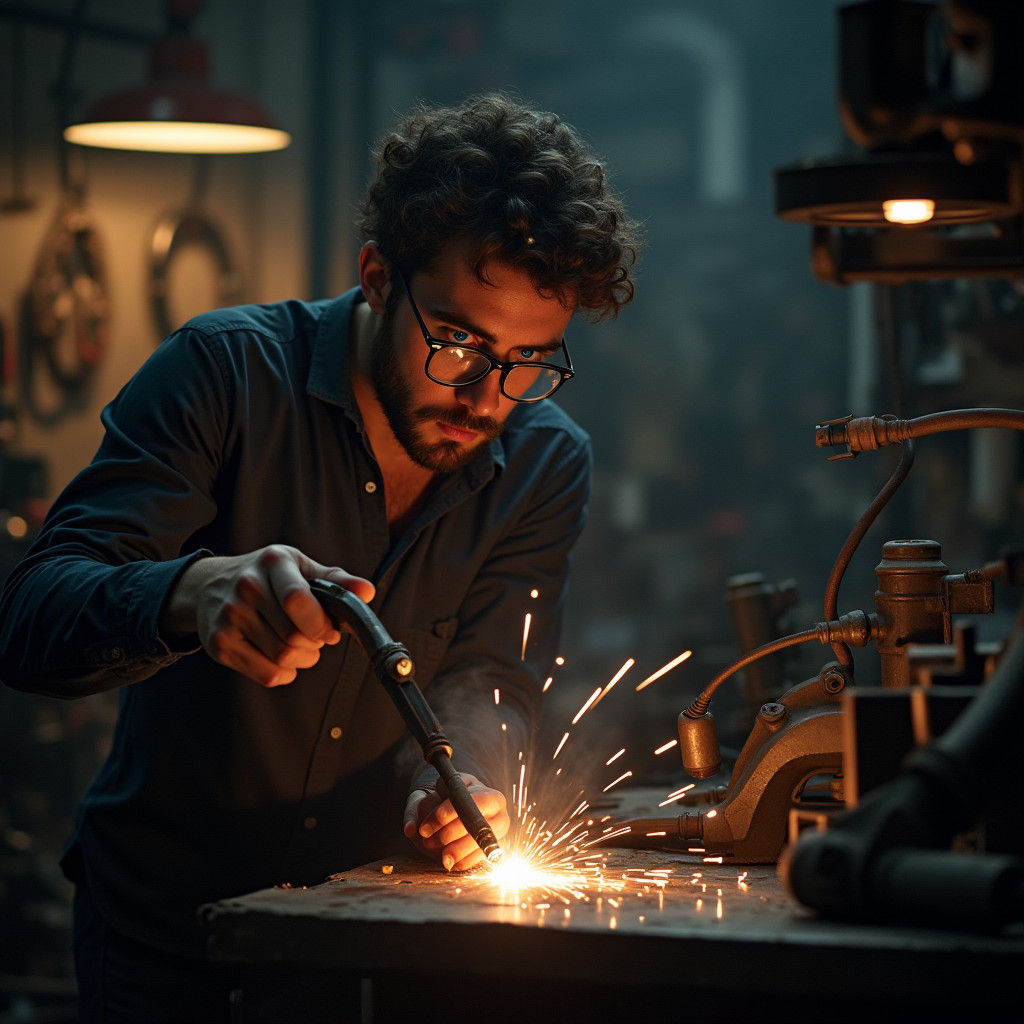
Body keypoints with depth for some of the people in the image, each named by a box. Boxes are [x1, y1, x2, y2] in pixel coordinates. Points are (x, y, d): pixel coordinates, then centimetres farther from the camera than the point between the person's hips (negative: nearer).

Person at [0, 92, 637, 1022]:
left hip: (375, 927, 3)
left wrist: (455, 777, -34)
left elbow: (487, 677, -9)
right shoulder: (227, 372, -17)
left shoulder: (549, 465, -5)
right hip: (167, 915, -3)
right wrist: (192, 595, -48)